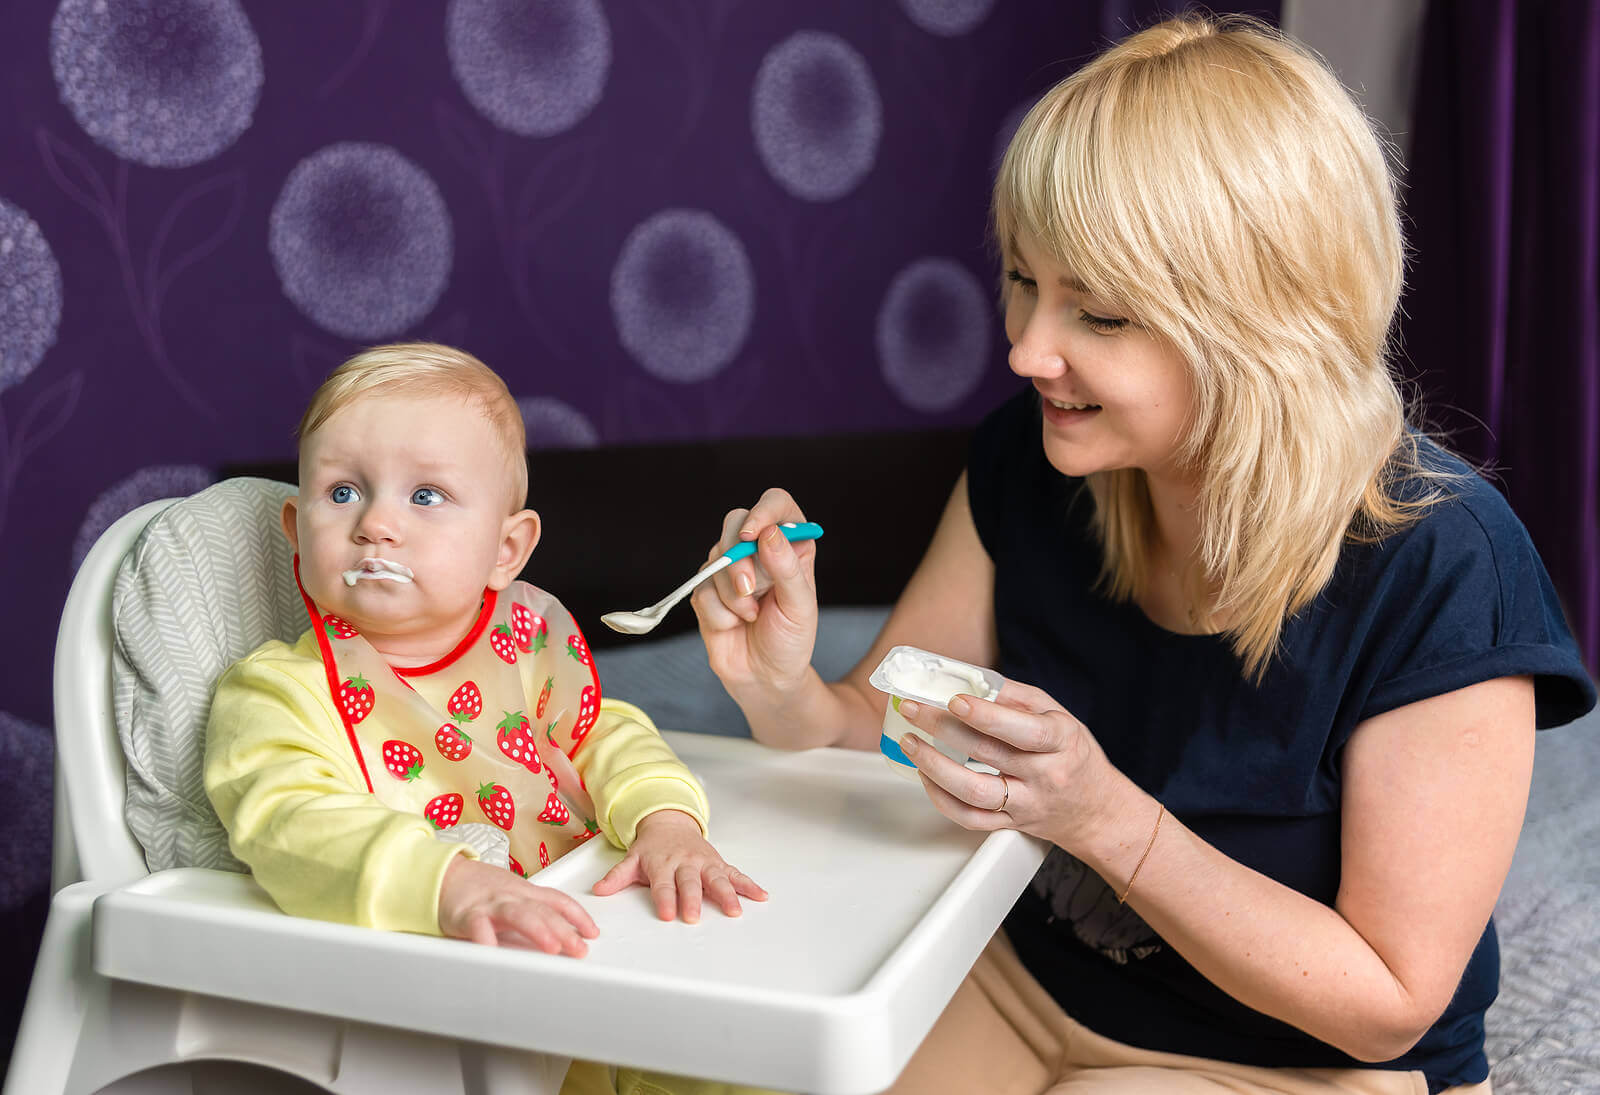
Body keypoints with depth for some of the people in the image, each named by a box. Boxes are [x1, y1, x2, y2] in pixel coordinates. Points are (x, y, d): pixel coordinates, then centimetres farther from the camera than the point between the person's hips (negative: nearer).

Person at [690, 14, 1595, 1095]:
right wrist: (791, 698, -24)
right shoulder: (1026, 464, -9)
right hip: (1018, 978, 5)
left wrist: (1103, 816, -31)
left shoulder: (1440, 568, -25)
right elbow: (881, 719, 0)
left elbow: (1390, 1001, -20)